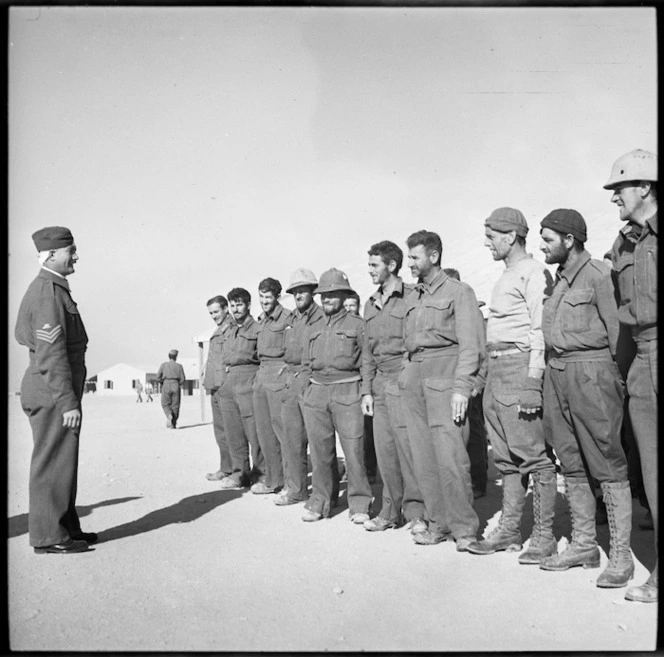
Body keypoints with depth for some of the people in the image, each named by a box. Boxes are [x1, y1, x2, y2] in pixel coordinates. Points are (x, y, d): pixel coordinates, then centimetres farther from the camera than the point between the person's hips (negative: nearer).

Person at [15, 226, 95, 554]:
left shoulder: (52, 288, 17)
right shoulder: (48, 292, -15)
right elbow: (51, 353, -21)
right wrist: (68, 402, -22)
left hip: (51, 394, 10)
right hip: (53, 394, -10)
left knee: (62, 463, 15)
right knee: (53, 464, -4)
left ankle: (66, 527, 24)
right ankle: (49, 537, 3)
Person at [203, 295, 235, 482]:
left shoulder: (232, 328, -8)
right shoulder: (218, 331, 21)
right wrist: (206, 375, 16)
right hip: (214, 385, 10)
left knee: (227, 428, -6)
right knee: (219, 428, 12)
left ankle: (228, 469, -2)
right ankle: (225, 467, 18)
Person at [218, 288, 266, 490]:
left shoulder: (257, 329, -2)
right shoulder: (229, 332, 21)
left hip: (248, 384, -7)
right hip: (228, 384, 7)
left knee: (254, 431, -7)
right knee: (233, 432, 8)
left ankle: (261, 474, 1)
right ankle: (239, 472, 16)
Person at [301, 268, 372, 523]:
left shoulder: (357, 325, 3)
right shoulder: (313, 330, 18)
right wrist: (305, 389, 14)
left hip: (347, 391, -4)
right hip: (316, 392, 5)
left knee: (354, 450, -6)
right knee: (320, 451, 6)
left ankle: (359, 504, 4)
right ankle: (320, 501, 16)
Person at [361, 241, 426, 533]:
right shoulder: (371, 304, 17)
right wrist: (366, 390, 13)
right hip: (379, 383, 7)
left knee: (408, 445, -7)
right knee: (384, 449, 8)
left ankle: (415, 511, 5)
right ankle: (390, 511, 17)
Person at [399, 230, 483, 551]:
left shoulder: (458, 291, -1)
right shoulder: (412, 298, 20)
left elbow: (470, 344, -7)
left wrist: (461, 387, -15)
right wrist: (406, 375, 9)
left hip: (444, 376, -6)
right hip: (413, 377, 7)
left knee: (449, 455, -11)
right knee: (423, 456, 5)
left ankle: (464, 527, 0)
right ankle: (439, 522, 15)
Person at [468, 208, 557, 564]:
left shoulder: (534, 273, -8)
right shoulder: (504, 278, 21)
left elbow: (541, 331, -14)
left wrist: (533, 380, -20)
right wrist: (488, 372, 16)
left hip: (519, 366, -10)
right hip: (495, 369, 10)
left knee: (533, 454, -6)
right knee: (505, 456, 11)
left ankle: (544, 535, 0)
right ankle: (509, 530, 17)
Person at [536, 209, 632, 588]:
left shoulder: (599, 274, -7)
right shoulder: (557, 278, 16)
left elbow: (616, 329, -9)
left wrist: (618, 378, -10)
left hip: (591, 371, -8)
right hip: (557, 372, 8)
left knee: (608, 465, -4)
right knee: (572, 465, 11)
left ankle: (621, 556, 1)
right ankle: (584, 545, 21)